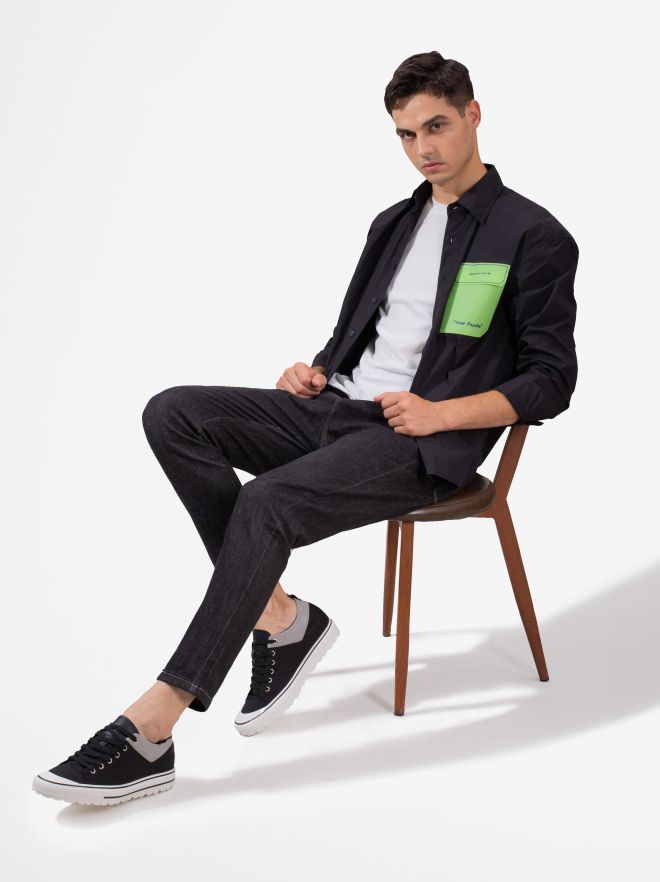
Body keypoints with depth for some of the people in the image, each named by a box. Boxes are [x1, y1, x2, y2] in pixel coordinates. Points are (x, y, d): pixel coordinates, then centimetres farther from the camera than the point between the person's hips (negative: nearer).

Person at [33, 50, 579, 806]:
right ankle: (277, 617, -11)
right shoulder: (394, 224, 21)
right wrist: (315, 371, 4)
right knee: (172, 414, -15)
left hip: (424, 443, -7)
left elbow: (550, 382, -4)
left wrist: (443, 412, -17)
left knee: (268, 501, -33)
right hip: (337, 407, 8)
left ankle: (151, 730, -29)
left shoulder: (534, 237, 0)